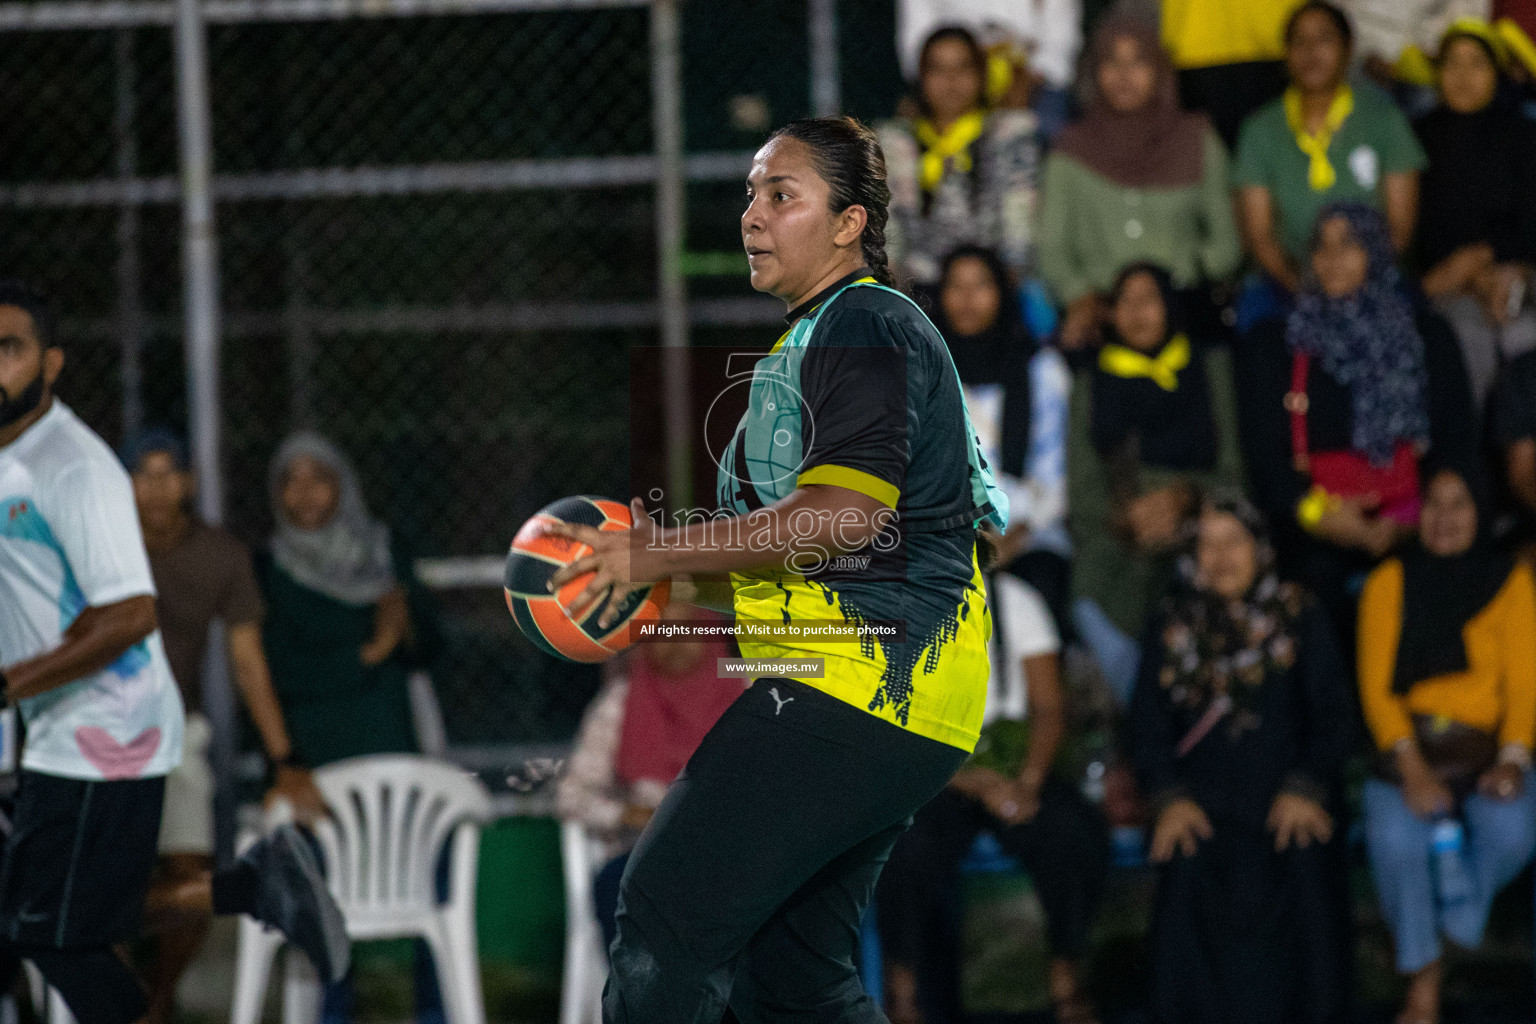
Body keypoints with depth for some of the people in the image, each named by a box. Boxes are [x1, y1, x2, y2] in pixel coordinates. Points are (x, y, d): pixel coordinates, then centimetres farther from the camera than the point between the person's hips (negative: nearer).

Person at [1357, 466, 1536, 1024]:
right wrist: (1410, 765, -17)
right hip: (1410, 747, 0)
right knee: (1394, 835, -32)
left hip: (1486, 746, 0)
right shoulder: (1389, 583, 5)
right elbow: (1376, 685, -1)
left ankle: (1461, 916, 2)